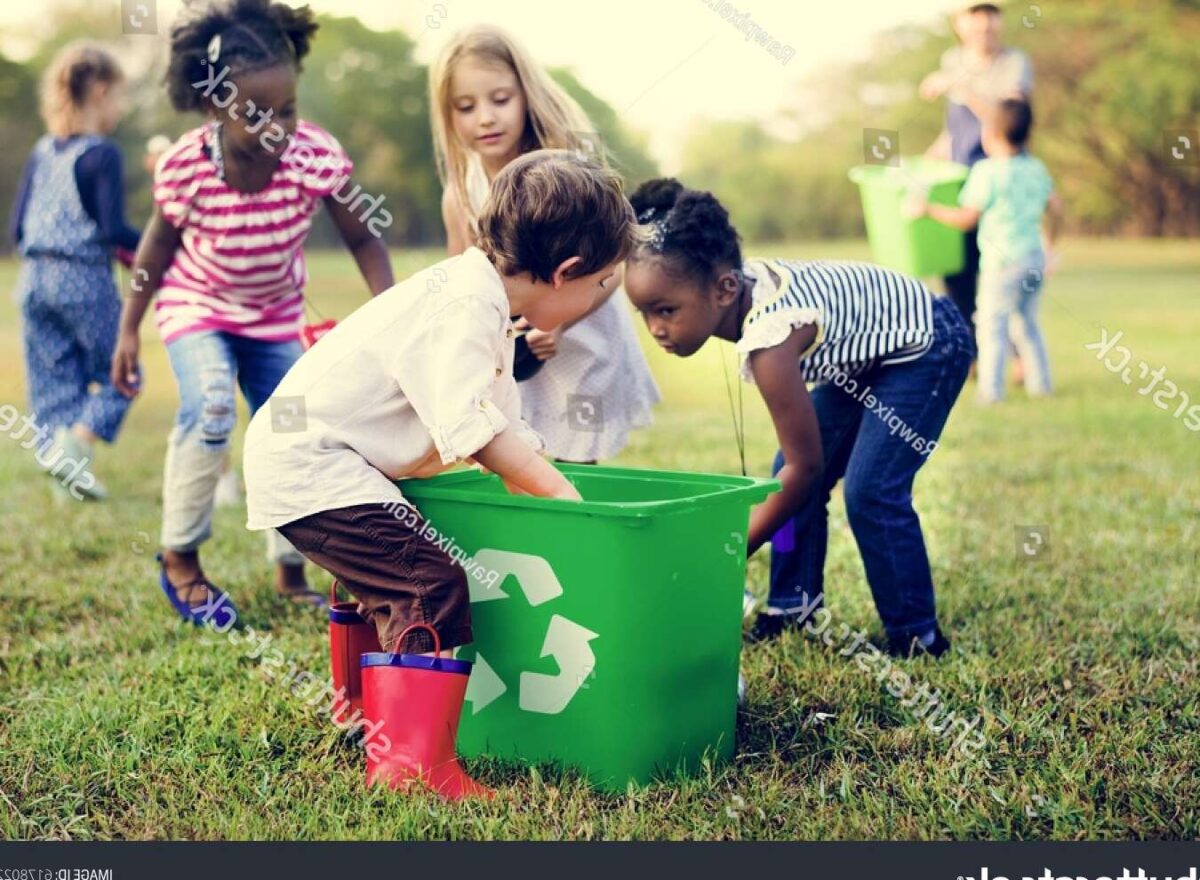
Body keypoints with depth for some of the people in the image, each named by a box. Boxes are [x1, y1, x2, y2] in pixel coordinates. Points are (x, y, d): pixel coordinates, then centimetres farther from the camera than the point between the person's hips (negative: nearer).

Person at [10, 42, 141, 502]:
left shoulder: (40, 153, 10)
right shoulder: (101, 154, -11)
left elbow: (17, 227, 11)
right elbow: (114, 229, -17)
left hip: (35, 278, 6)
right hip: (85, 280, -6)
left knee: (53, 379, 12)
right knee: (115, 374, 7)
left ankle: (59, 462, 14)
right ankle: (72, 448, -11)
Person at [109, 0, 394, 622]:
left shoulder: (316, 156, -26)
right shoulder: (184, 167, -26)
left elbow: (362, 242, -16)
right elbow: (158, 247, -9)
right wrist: (128, 330, -2)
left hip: (276, 315, 3)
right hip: (196, 306, -3)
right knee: (209, 408, -26)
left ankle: (291, 575, 23)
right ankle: (179, 558, -4)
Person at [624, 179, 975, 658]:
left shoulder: (768, 340, -37)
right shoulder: (738, 276, -14)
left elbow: (806, 466, -28)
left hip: (928, 345, -9)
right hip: (868, 349, 9)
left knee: (871, 491, -15)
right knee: (789, 469, 5)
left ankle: (917, 636, 1)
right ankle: (794, 603, 17)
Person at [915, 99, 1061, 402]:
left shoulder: (987, 172, -12)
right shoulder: (1037, 169, 8)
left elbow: (966, 219, -11)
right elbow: (1056, 209, 13)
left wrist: (929, 209, 0)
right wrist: (1050, 241, 29)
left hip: (1002, 263, -7)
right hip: (1035, 258, 7)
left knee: (992, 325, -3)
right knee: (1027, 323, 18)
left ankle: (991, 389, -6)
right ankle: (1040, 383, 21)